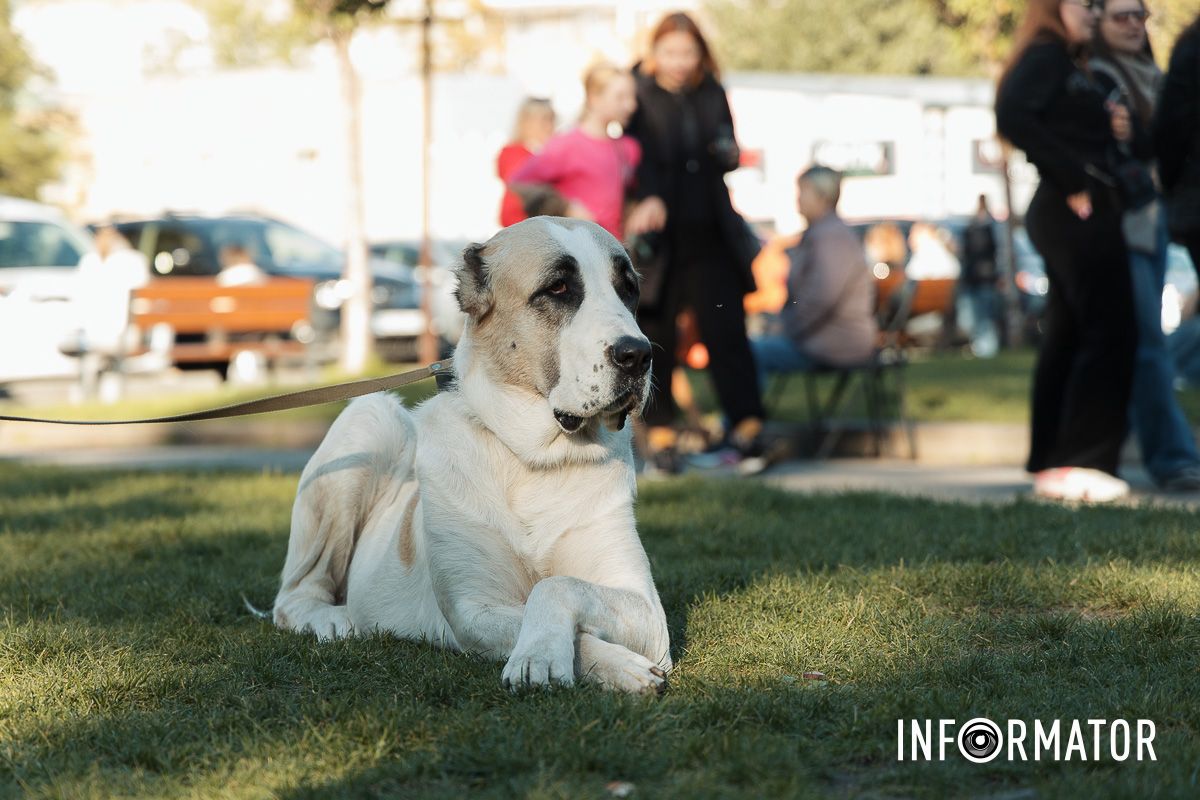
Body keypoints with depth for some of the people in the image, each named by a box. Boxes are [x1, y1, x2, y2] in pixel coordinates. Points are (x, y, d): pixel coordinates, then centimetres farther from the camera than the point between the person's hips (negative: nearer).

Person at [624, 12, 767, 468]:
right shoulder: (640, 96, -6)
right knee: (656, 334, 4)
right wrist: (650, 201, -36)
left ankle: (746, 424, -2)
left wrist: (729, 153, -8)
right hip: (659, 237, -3)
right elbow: (642, 159, -18)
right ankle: (660, 432, 12)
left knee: (726, 328, -2)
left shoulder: (711, 93, 7)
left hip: (710, 235, 3)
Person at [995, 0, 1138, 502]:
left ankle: (1050, 462, 14)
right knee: (1108, 333, -10)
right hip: (1077, 211, -10)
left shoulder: (1068, 66, 22)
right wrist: (1072, 182, -19)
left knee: (1067, 338, 11)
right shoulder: (1046, 56, -6)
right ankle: (1079, 463, -11)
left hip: (1072, 213, 10)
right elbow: (1013, 116, -22)